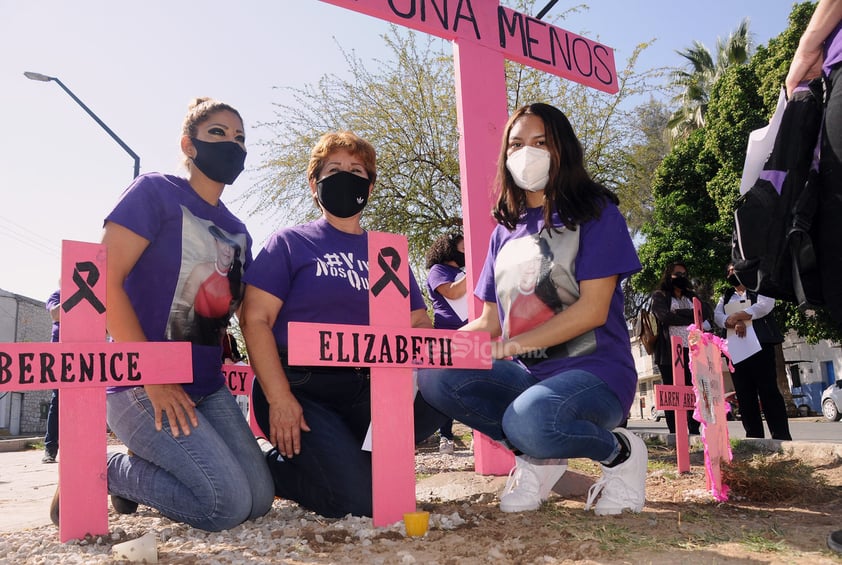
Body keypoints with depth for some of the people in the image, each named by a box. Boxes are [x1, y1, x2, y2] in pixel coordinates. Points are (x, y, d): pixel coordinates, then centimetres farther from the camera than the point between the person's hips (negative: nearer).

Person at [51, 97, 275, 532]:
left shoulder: (237, 232, 13)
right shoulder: (156, 192, -7)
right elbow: (105, 280, -15)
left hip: (207, 386, 7)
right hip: (141, 383, -7)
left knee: (260, 500, -1)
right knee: (227, 504, -17)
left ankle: (145, 461, 19)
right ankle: (103, 469, 4)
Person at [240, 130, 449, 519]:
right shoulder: (290, 243, 4)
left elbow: (418, 324, 12)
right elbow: (254, 319, -6)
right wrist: (279, 399, -17)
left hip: (365, 391, 5)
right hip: (299, 388, -5)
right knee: (357, 499, -22)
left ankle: (346, 453, -2)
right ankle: (268, 462, 6)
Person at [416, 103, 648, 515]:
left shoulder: (595, 213, -1)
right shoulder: (505, 231, 15)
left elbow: (593, 309, -12)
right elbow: (490, 323, 13)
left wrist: (513, 345, -22)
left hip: (594, 372, -5)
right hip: (526, 375, 5)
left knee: (528, 422, -37)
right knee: (434, 375, -20)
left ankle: (619, 452, -3)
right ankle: (537, 457, -1)